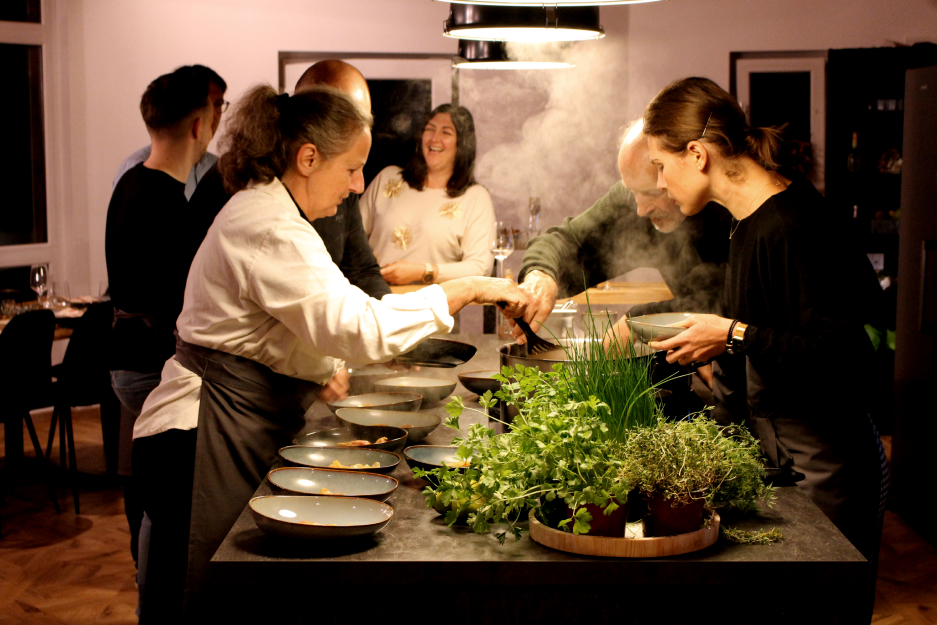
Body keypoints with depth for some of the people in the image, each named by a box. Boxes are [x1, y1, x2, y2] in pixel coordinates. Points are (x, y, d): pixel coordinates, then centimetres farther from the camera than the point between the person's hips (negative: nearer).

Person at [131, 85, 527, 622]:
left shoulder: (264, 212, 16)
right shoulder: (270, 229, -19)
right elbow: (357, 326, -28)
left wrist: (315, 371, 11)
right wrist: (466, 291, -21)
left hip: (239, 432, 11)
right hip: (208, 437, -11)